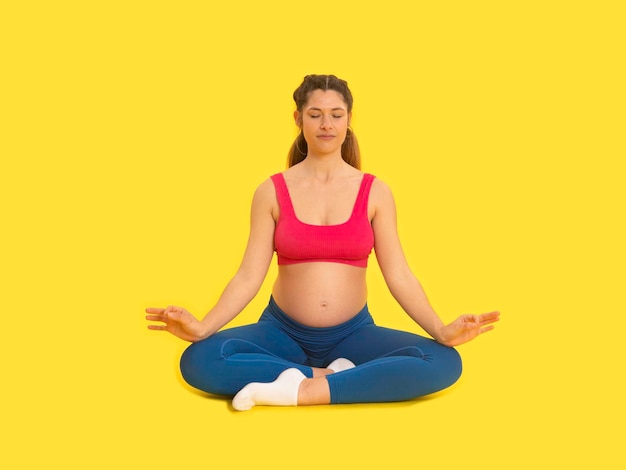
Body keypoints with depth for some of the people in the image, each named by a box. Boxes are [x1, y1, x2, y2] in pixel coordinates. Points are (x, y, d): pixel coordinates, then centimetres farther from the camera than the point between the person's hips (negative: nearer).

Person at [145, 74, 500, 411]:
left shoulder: (375, 192, 0)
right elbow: (249, 276, -6)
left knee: (444, 363, -25)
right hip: (284, 331, 0)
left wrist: (441, 330, -20)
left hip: (353, 333, 1)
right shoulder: (272, 191, -1)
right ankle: (330, 376, -18)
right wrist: (202, 327, -21)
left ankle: (301, 391, -23)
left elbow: (399, 276, -4)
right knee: (199, 361, -27)